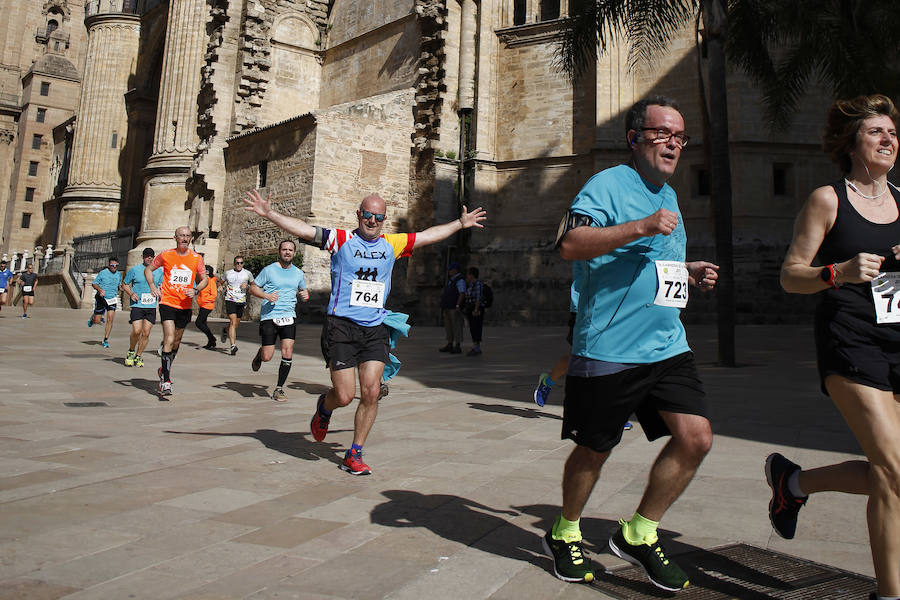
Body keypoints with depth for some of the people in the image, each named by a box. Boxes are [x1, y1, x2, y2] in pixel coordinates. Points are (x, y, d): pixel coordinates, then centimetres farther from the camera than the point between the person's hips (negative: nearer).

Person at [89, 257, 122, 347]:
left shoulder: (118, 274, 5)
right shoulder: (102, 273, -8)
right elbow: (94, 284, -3)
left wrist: (120, 287, -4)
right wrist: (100, 290, -22)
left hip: (112, 299, 3)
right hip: (101, 298, -3)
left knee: (110, 320, -9)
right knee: (97, 321, 4)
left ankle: (105, 340, 1)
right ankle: (92, 318, 43)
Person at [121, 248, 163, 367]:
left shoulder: (159, 271, 10)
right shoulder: (134, 269, 3)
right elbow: (125, 285, 10)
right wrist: (131, 294, -7)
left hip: (151, 306, 3)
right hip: (137, 305, -3)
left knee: (146, 333, 1)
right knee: (136, 331, -14)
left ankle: (138, 356, 17)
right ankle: (131, 352, 12)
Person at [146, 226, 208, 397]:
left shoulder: (197, 258, 1)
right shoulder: (165, 255, -1)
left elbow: (205, 279, 9)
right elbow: (148, 269, 13)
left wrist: (195, 290, -10)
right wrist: (152, 286, -3)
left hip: (185, 305, 3)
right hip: (167, 302, -3)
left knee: (176, 342, 15)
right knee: (169, 339, -16)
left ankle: (165, 369, 40)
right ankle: (165, 382, -12)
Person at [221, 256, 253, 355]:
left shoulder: (248, 273, 5)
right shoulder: (228, 273, 6)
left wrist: (247, 286, -5)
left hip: (241, 301, 2)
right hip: (230, 300, -2)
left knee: (235, 323, 10)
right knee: (233, 322, -18)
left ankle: (225, 330, 46)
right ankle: (233, 346, -23)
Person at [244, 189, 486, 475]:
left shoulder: (392, 244, 13)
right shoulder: (342, 239, 1)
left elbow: (428, 235, 24)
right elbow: (304, 229, -7)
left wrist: (460, 224, 31)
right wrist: (269, 213, -17)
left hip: (375, 330, 4)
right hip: (341, 326, -3)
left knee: (371, 392, -4)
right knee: (344, 396, -5)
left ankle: (354, 455, 12)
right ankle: (324, 408, 33)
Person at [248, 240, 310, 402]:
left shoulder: (298, 273, 11)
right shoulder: (269, 270, -1)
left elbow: (303, 290, 25)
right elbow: (253, 287, 4)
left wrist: (305, 294, 1)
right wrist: (266, 295, -14)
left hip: (289, 317, 3)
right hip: (269, 316, -3)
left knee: (287, 354, -8)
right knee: (267, 357, -3)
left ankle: (279, 388, 7)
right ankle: (260, 353, 35)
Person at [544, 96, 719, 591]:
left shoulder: (669, 196, 19)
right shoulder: (607, 184, -7)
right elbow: (570, 245, -23)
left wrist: (689, 272, 14)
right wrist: (642, 227, -27)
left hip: (667, 345, 7)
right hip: (608, 347, -7)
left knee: (696, 437, -4)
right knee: (593, 450, 6)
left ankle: (638, 534, 16)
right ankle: (564, 535, 32)